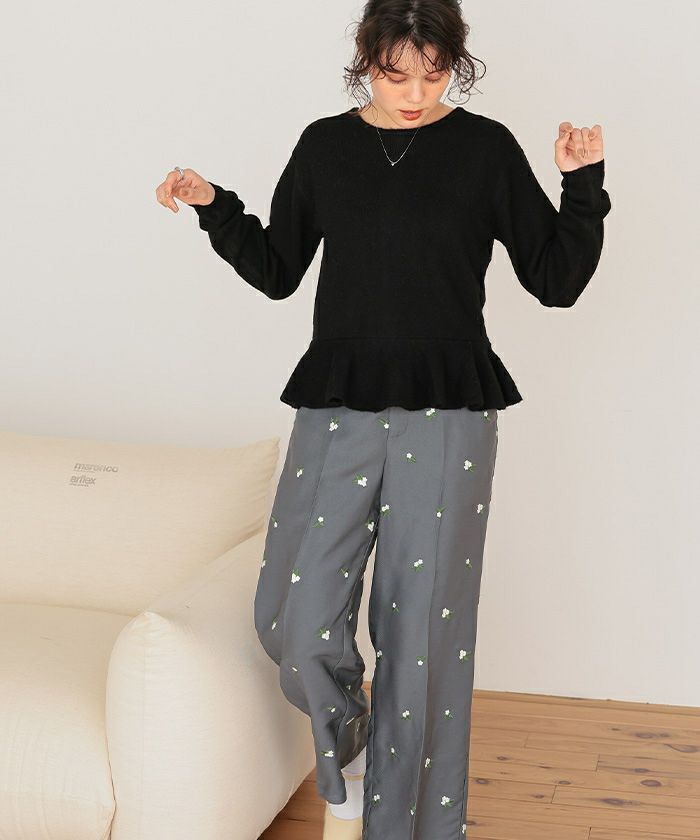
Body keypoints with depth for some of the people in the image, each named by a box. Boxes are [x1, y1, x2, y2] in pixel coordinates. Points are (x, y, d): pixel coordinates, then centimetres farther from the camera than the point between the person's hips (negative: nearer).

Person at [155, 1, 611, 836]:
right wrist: (214, 208, 1)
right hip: (335, 406, 2)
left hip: (448, 415, -2)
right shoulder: (325, 146, 7)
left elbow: (556, 281, 2)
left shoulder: (486, 148, 1)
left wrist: (583, 180, -10)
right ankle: (346, 749, 29)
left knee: (425, 633, 3)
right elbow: (276, 272, 14)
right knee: (295, 621, -4)